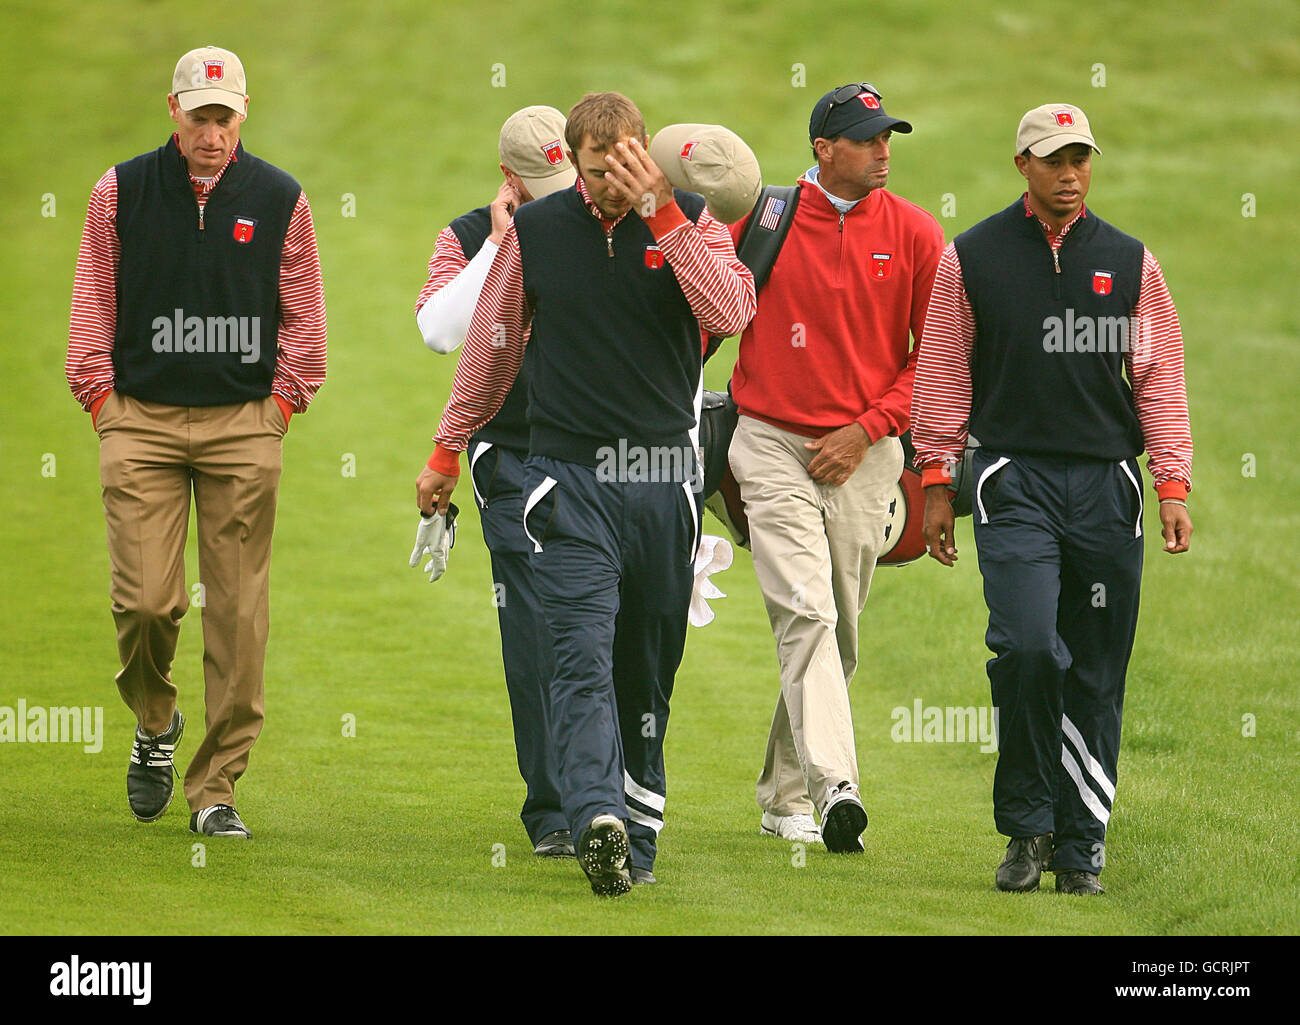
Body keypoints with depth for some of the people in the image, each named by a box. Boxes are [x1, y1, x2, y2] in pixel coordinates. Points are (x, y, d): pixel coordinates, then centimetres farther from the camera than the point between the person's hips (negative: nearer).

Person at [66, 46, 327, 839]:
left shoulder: (280, 200, 6)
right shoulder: (121, 192, 5)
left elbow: (303, 317, 11)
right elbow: (94, 307, 9)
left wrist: (281, 403, 3)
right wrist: (103, 402, 1)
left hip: (243, 425, 1)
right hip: (141, 423, 0)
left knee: (238, 611, -2)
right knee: (146, 600, -10)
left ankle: (217, 789, 4)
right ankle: (155, 724, 21)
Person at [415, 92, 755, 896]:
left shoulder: (690, 220, 2)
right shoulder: (536, 231, 5)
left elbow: (732, 313, -16)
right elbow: (492, 345, 16)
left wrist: (663, 214, -19)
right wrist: (449, 451, 20)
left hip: (664, 479, 1)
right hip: (570, 473, -1)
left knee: (649, 667, 7)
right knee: (583, 654, -16)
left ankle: (639, 830, 16)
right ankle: (599, 820, -29)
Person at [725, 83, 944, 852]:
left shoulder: (915, 234, 1)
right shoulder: (760, 220, -3)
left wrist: (868, 428, -7)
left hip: (864, 454, 3)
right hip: (773, 445, -3)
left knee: (839, 632, 8)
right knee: (806, 615, -17)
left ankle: (786, 794, 23)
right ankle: (835, 788, -28)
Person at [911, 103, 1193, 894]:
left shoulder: (1129, 263, 9)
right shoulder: (972, 259, 5)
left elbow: (1160, 378, 9)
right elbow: (944, 374, 8)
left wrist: (1173, 484, 1)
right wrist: (935, 482, 5)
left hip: (1107, 486, 2)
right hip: (1015, 480, -2)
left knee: (1097, 676, 2)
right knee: (1027, 646, -18)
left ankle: (1081, 846, 11)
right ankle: (1026, 827, -2)